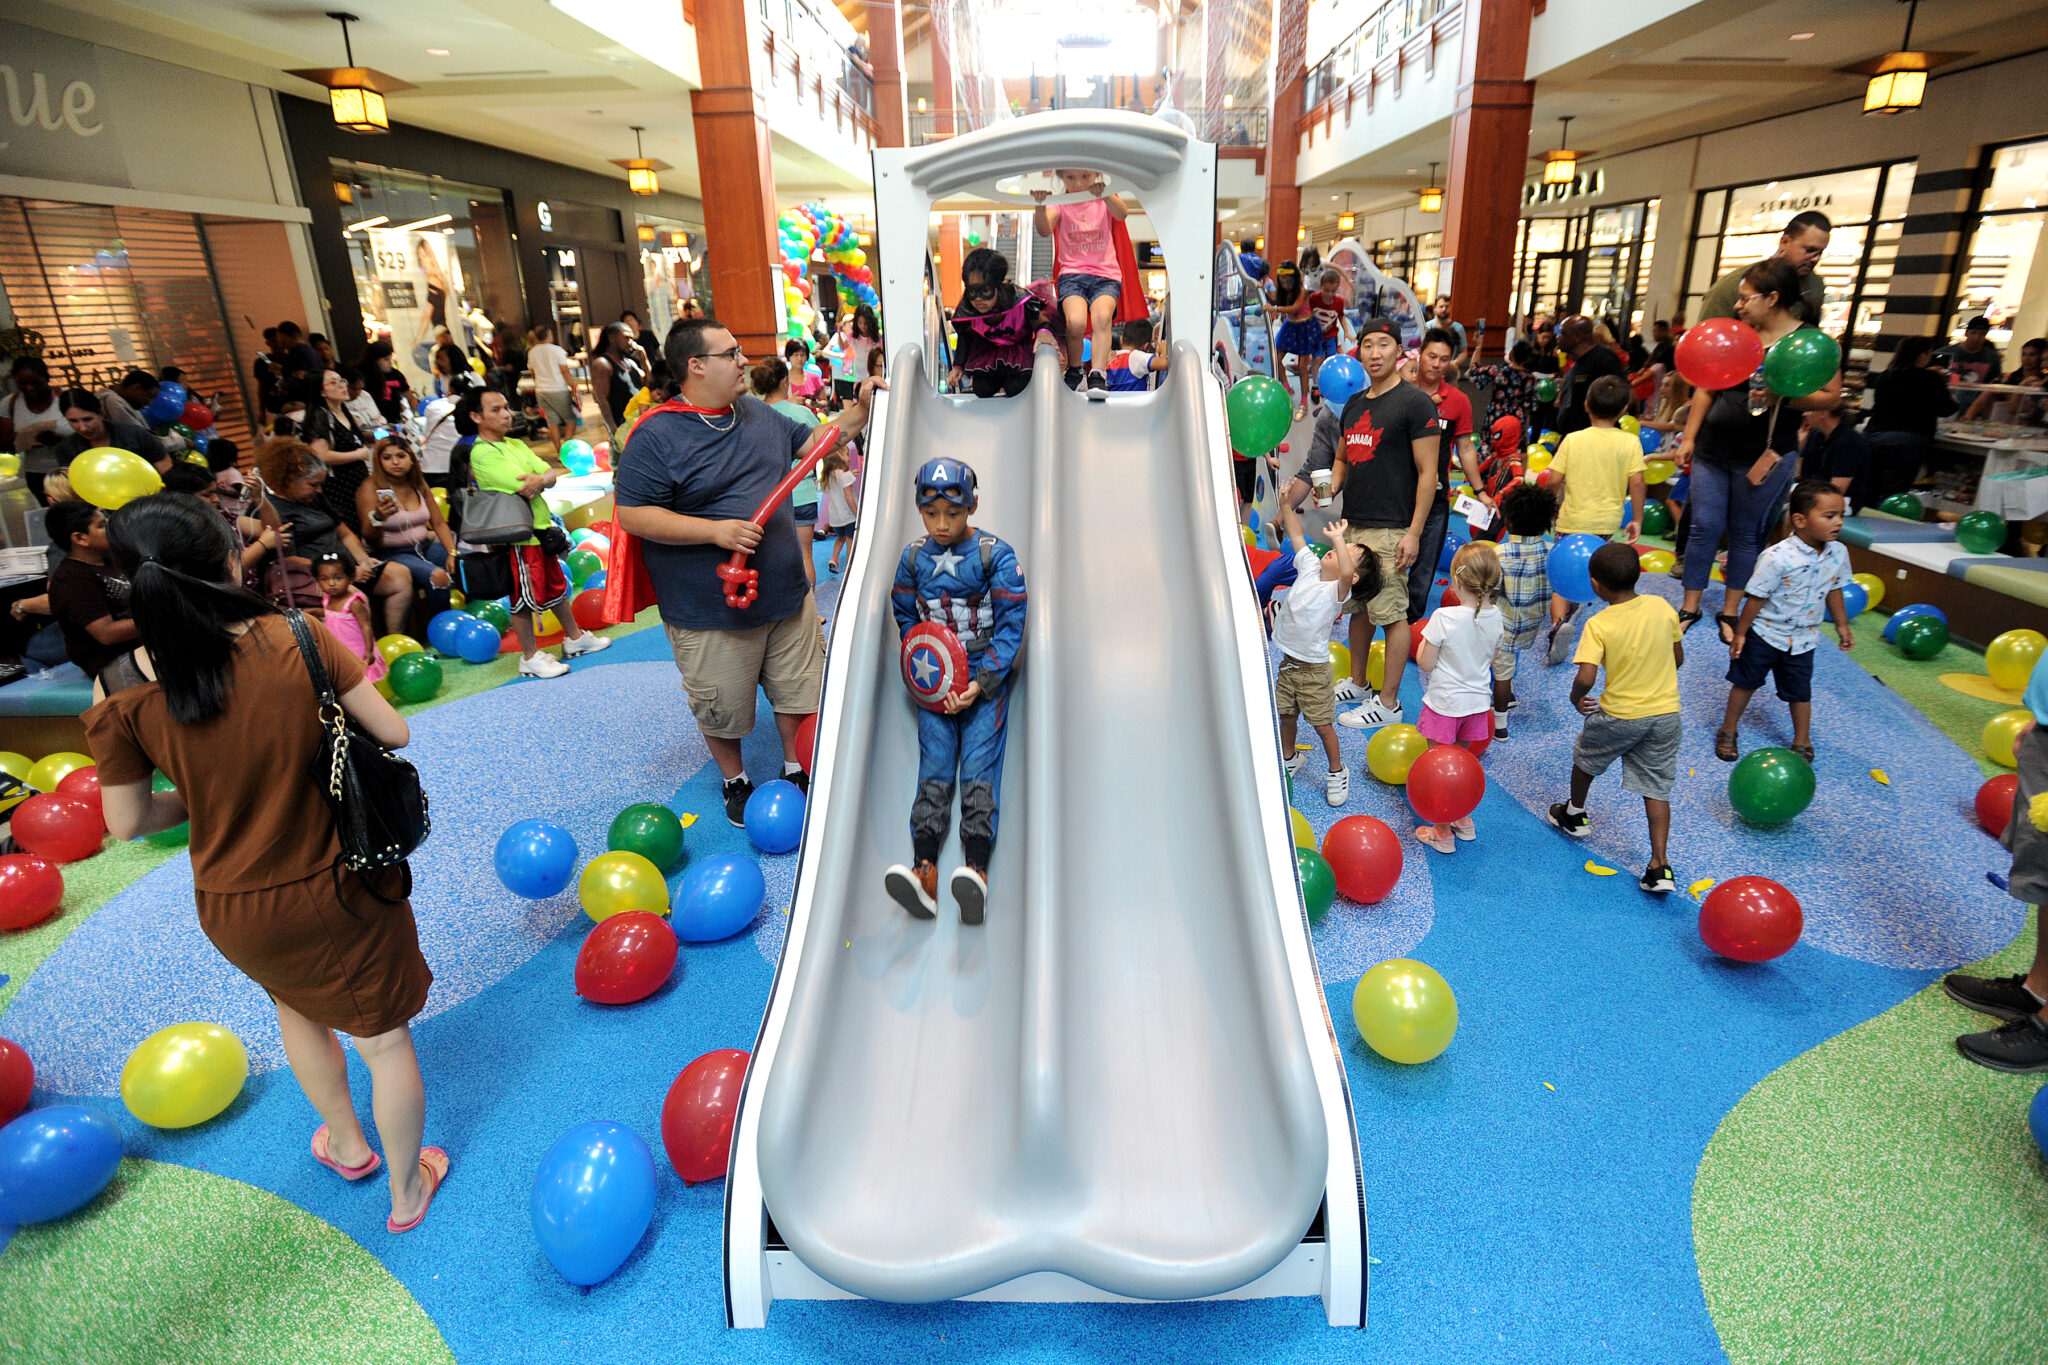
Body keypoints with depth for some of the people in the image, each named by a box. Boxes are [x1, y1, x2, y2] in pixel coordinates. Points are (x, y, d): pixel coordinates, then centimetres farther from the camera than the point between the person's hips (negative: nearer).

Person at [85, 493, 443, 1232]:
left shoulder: (121, 696, -15)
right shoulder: (298, 638, -19)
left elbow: (127, 821, -5)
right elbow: (392, 733, -12)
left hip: (238, 912, 2)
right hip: (342, 889, -2)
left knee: (298, 1004, 34)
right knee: (384, 1038, 17)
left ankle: (347, 1144, 53)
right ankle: (406, 1190, 37)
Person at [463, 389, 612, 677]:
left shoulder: (516, 444, 12)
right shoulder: (482, 453, -16)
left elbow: (551, 474, 3)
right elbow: (523, 487, -24)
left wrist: (540, 478, -19)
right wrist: (542, 479, -4)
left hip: (541, 528, 9)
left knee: (556, 587, 21)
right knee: (525, 598, 1)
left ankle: (575, 638, 36)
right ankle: (530, 658, 13)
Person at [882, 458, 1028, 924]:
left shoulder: (996, 555, -6)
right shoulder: (914, 557, 5)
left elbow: (1011, 624, -7)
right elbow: (906, 618, 13)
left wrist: (980, 683, -15)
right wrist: (931, 676, -2)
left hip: (986, 675, -3)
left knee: (979, 763, -15)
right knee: (935, 763, -9)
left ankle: (976, 869, -30)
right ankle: (924, 870, -23)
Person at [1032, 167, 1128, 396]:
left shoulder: (1105, 200, 10)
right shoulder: (1059, 203, 9)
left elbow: (1122, 214, -14)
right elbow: (1044, 230, -11)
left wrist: (1105, 195, -33)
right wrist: (1040, 206, -32)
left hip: (1106, 275, 0)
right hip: (1072, 274, 0)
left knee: (1102, 316, -31)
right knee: (1076, 323, -28)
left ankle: (1097, 376, -31)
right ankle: (1074, 371, -2)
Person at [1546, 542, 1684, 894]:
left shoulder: (1599, 625, -20)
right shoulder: (1662, 607, -6)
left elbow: (1585, 678, -28)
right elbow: (1678, 659, 5)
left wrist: (1576, 699, -8)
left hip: (1619, 716, -4)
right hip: (1666, 713, 4)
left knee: (1584, 759, 26)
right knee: (1656, 788, 10)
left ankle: (1575, 814, 48)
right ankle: (1660, 866, 5)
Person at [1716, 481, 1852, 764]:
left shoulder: (1838, 553, -7)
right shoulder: (1777, 557, -26)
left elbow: (1833, 590, 9)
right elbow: (1757, 598, -18)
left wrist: (1842, 625, 16)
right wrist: (1740, 633, -11)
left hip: (1802, 639, 4)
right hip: (1765, 634, -4)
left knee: (1800, 691, 13)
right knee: (1746, 682, 12)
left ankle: (1802, 742, 29)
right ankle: (1728, 731, 28)